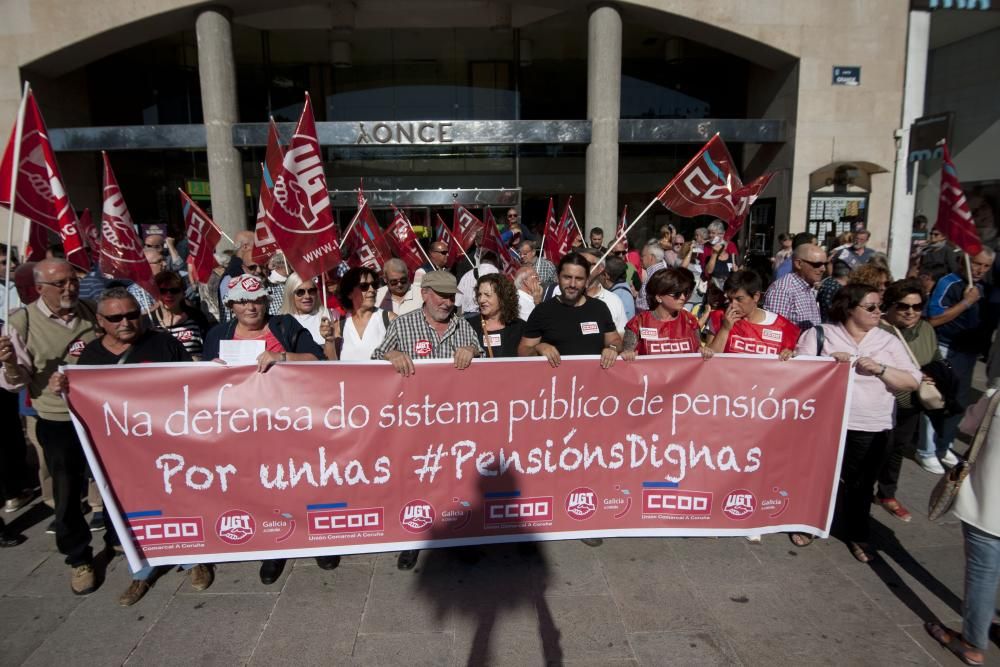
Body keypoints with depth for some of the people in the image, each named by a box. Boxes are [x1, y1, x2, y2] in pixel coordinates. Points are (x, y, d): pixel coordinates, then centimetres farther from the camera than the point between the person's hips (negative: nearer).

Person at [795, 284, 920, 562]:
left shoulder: (889, 341, 6)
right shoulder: (820, 334, 0)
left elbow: (913, 382, 0)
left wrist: (880, 369, -15)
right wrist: (829, 361, -19)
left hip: (872, 429, 2)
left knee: (861, 484, 12)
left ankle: (858, 535, 30)